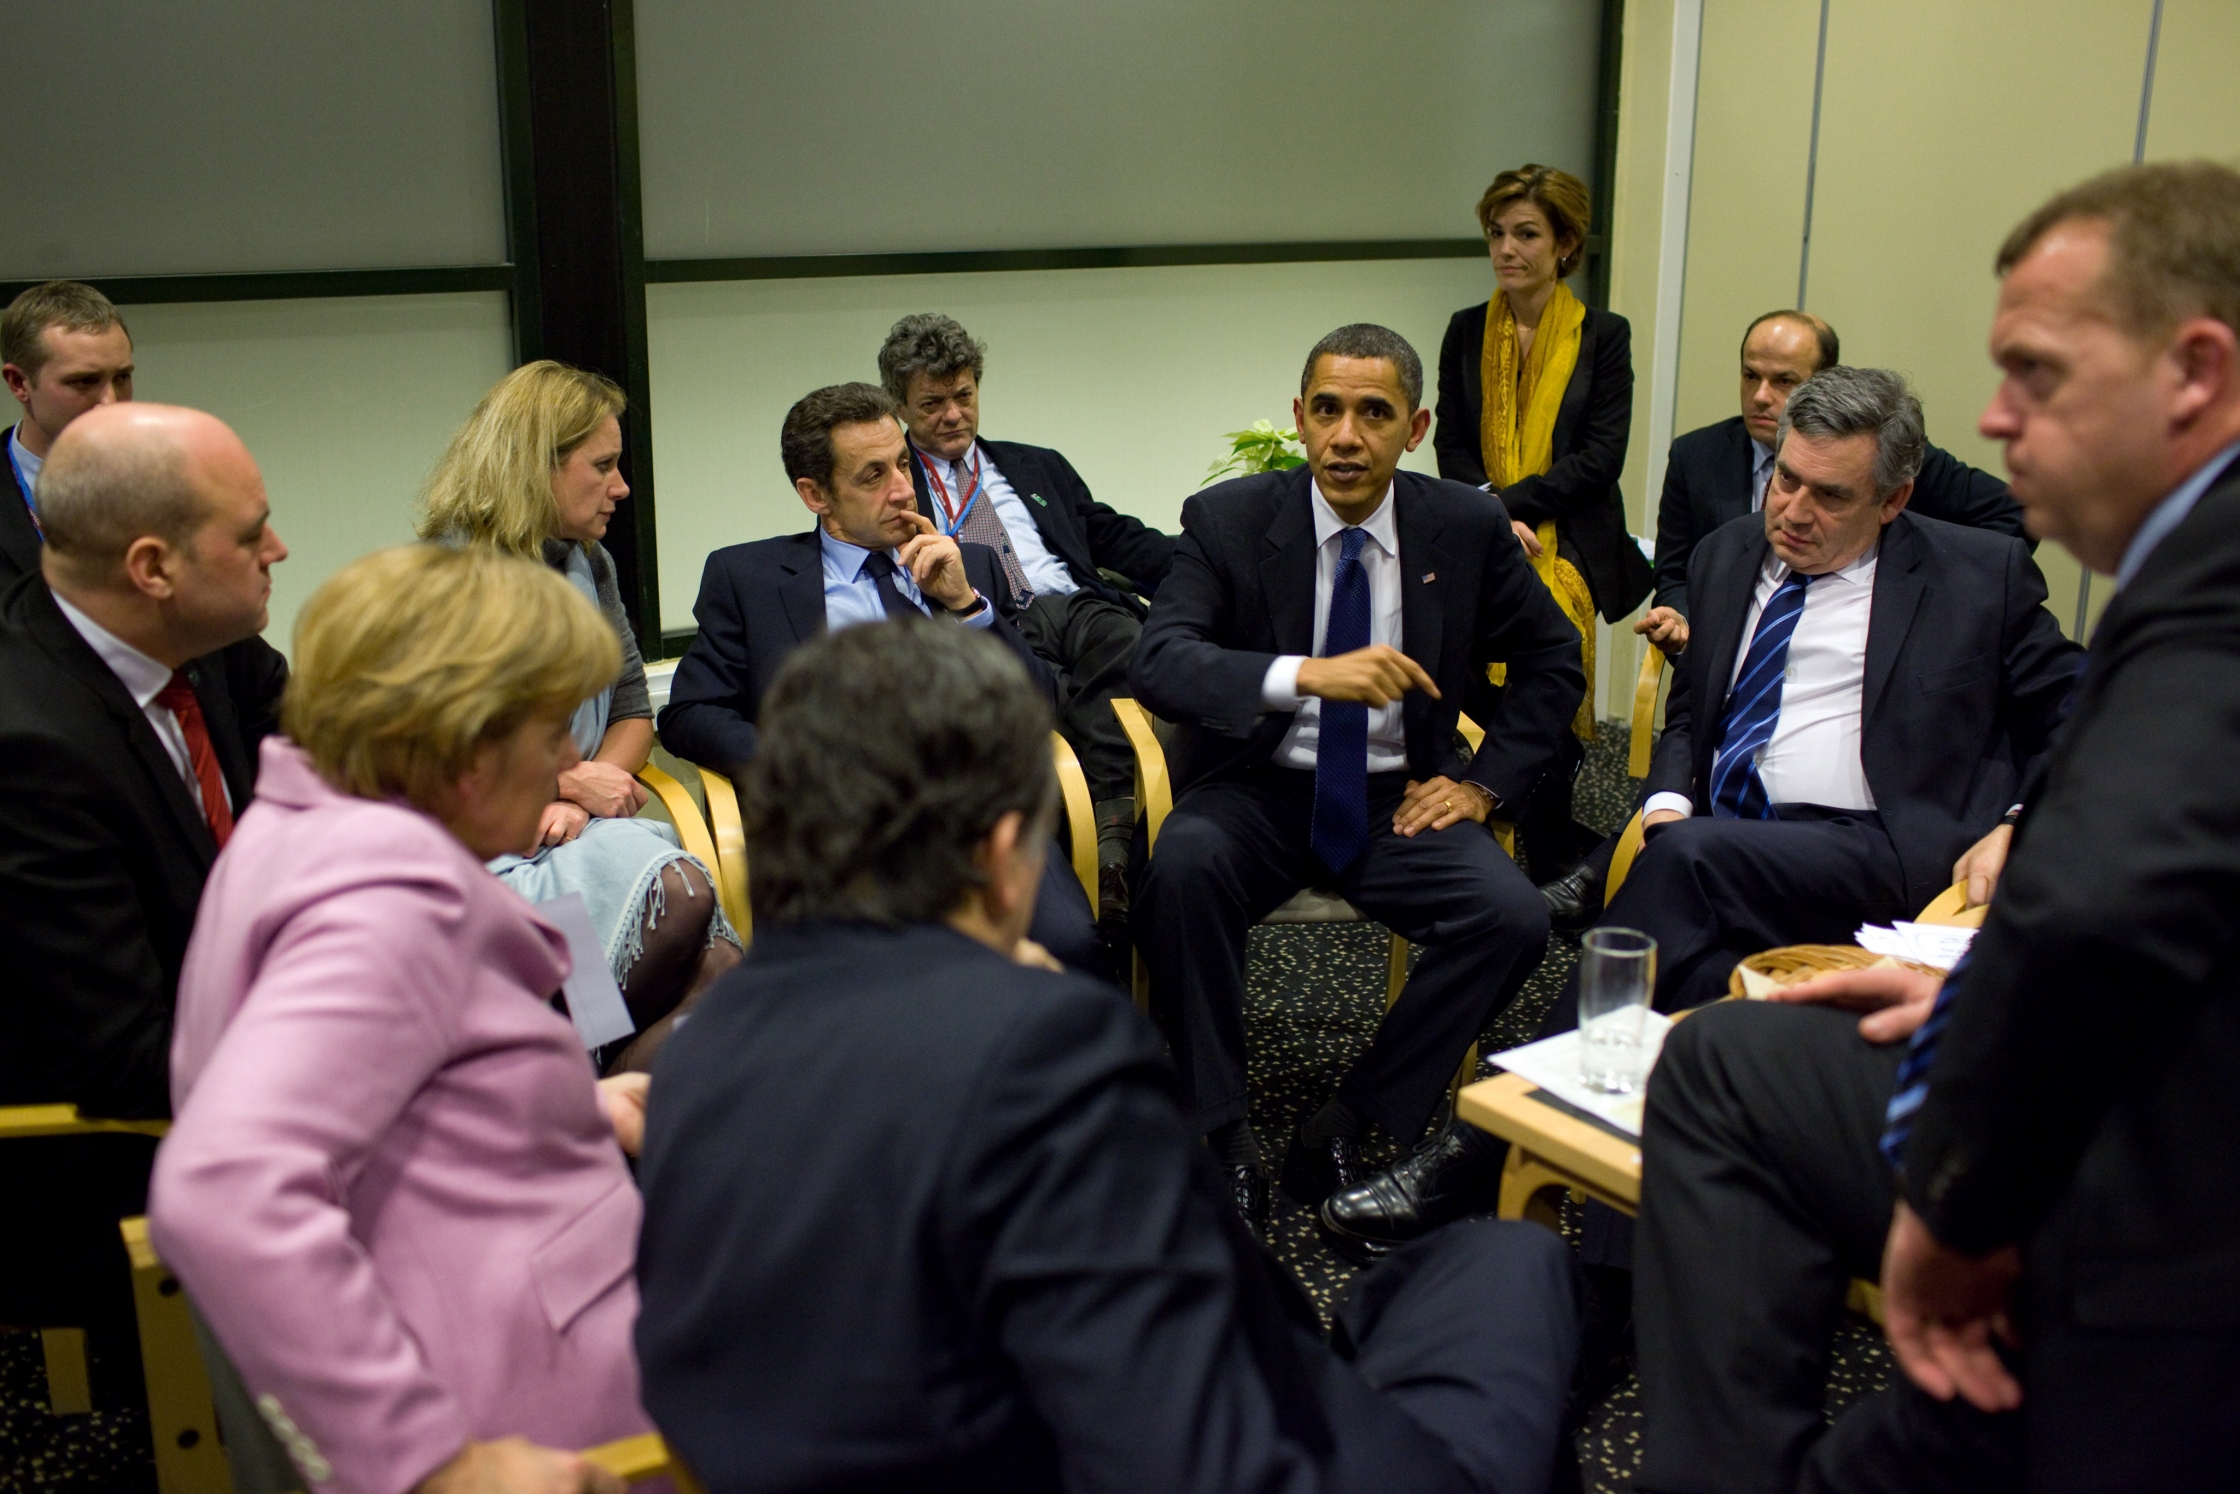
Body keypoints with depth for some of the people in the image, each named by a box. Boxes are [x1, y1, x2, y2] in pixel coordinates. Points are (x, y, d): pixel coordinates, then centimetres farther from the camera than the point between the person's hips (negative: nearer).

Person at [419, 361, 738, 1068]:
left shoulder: (588, 565, 16)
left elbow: (634, 712, 18)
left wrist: (575, 801, -3)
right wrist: (569, 783, -7)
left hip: (581, 826, 6)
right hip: (485, 847, -5)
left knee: (720, 964, -26)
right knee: (677, 892, -32)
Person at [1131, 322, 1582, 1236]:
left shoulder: (1467, 528, 0)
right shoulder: (1227, 520, -7)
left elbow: (1553, 660, 13)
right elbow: (1159, 665, -21)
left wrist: (1485, 783, 0)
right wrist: (1307, 674, -37)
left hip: (1396, 804, 2)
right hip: (1257, 791, -2)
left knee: (1514, 917, -24)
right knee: (1182, 866, -34)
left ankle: (1350, 1122, -7)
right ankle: (1218, 1131, -16)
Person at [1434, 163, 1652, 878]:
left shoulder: (1604, 336, 5)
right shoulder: (1466, 332, 14)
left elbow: (1603, 456, -3)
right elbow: (1450, 444, 8)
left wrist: (1508, 504, -12)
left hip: (1568, 549, -2)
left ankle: (1552, 858, -7)